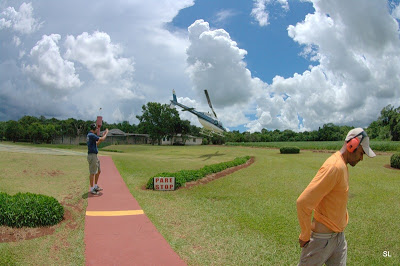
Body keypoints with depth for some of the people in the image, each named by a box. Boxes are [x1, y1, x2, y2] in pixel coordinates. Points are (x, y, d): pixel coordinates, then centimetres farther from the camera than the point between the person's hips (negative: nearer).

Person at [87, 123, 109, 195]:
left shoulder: (89, 135, 17)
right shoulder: (91, 135, -16)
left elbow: (97, 143, 24)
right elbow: (102, 139, -21)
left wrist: (103, 135, 21)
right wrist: (106, 133, -4)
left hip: (94, 156, 11)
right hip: (92, 156, -11)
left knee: (98, 171, 17)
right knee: (92, 173, -4)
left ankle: (95, 186, 27)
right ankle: (92, 189, 4)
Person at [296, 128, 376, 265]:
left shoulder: (342, 165, 6)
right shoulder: (334, 167, -24)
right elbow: (303, 202, -28)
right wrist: (305, 236, -18)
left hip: (339, 235, 9)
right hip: (323, 237, -9)